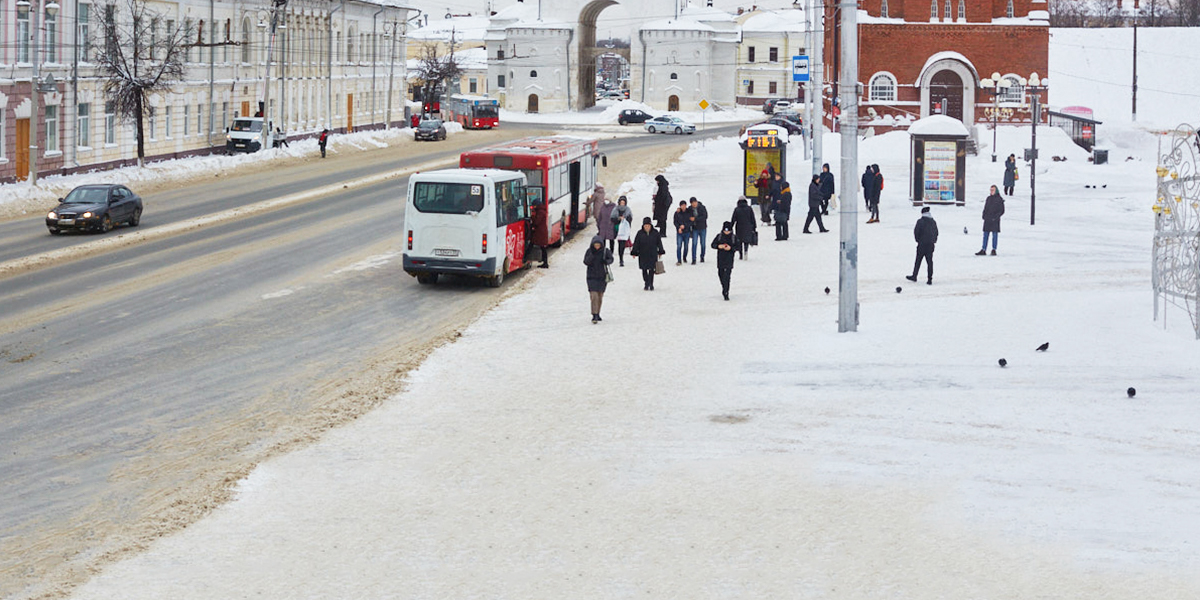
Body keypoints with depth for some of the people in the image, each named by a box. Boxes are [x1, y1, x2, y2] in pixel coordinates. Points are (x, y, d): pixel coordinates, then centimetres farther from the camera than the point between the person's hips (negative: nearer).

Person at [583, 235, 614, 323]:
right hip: (592, 277, -2)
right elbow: (585, 262, -9)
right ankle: (594, 316, -16)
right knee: (594, 296, -13)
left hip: (602, 276, 2)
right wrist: (591, 256, -28)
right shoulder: (589, 251, -5)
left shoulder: (605, 251, -3)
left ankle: (597, 314, 26)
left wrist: (606, 261, -21)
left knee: (600, 296, 11)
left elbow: (611, 259, 1)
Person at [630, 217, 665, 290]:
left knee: (651, 270, -1)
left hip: (652, 255, -1)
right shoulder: (640, 233, -1)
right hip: (643, 255, 1)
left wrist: (660, 252, 11)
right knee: (644, 270, 5)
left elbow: (659, 243, 9)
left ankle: (651, 284, 8)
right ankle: (646, 284, 17)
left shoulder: (655, 232, 1)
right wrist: (634, 252, -1)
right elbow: (636, 243, 2)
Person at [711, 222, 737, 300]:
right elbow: (713, 245, 6)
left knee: (726, 276, -13)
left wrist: (731, 248, -17)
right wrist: (718, 246, -14)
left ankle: (726, 293, -13)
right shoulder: (719, 236, 4)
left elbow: (737, 247, 2)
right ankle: (724, 288, 39)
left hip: (729, 259, -3)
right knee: (721, 275, 13)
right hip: (720, 259, 3)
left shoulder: (734, 237, 0)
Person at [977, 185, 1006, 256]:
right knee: (985, 234, 4)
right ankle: (983, 250, 7)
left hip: (995, 220, -5)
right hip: (987, 220, 5)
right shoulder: (989, 198, 13)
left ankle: (994, 250, 3)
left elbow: (1002, 211, -3)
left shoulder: (999, 199, -1)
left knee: (995, 235, -1)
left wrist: (995, 217, -12)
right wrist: (984, 216, 3)